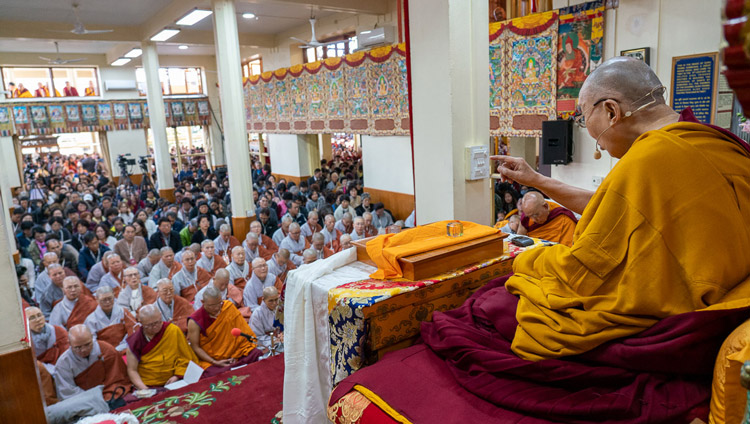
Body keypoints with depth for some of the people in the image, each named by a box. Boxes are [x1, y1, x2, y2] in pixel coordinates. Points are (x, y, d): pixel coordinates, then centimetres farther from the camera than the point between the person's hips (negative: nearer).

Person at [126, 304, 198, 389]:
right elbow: (132, 370, 1)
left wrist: (177, 375, -6)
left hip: (172, 383, -1)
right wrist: (143, 388, -11)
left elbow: (185, 357, 6)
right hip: (148, 386, 1)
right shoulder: (135, 341, -1)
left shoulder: (174, 331, 0)